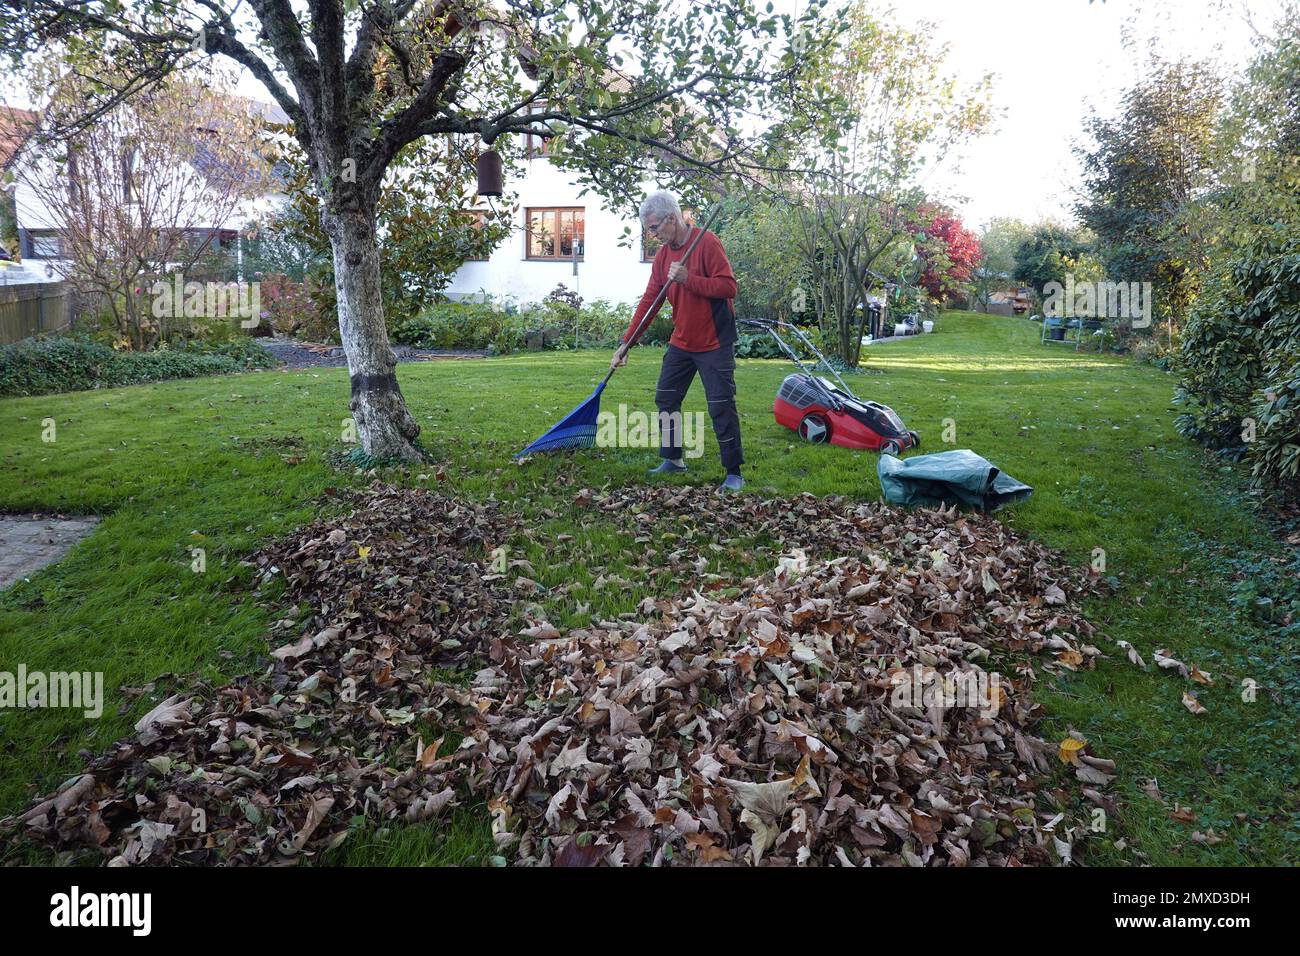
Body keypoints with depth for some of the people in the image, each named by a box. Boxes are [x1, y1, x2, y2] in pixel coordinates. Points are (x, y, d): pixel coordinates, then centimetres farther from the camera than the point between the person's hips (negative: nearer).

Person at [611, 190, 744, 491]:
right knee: (666, 399, 12)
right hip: (681, 342, 8)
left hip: (714, 343, -7)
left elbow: (728, 286, -21)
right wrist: (626, 342, 2)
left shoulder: (707, 243, -14)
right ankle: (673, 459, 26)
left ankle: (734, 473, 1)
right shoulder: (663, 255, 6)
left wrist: (688, 279, -28)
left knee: (721, 407, -7)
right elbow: (649, 300, 6)